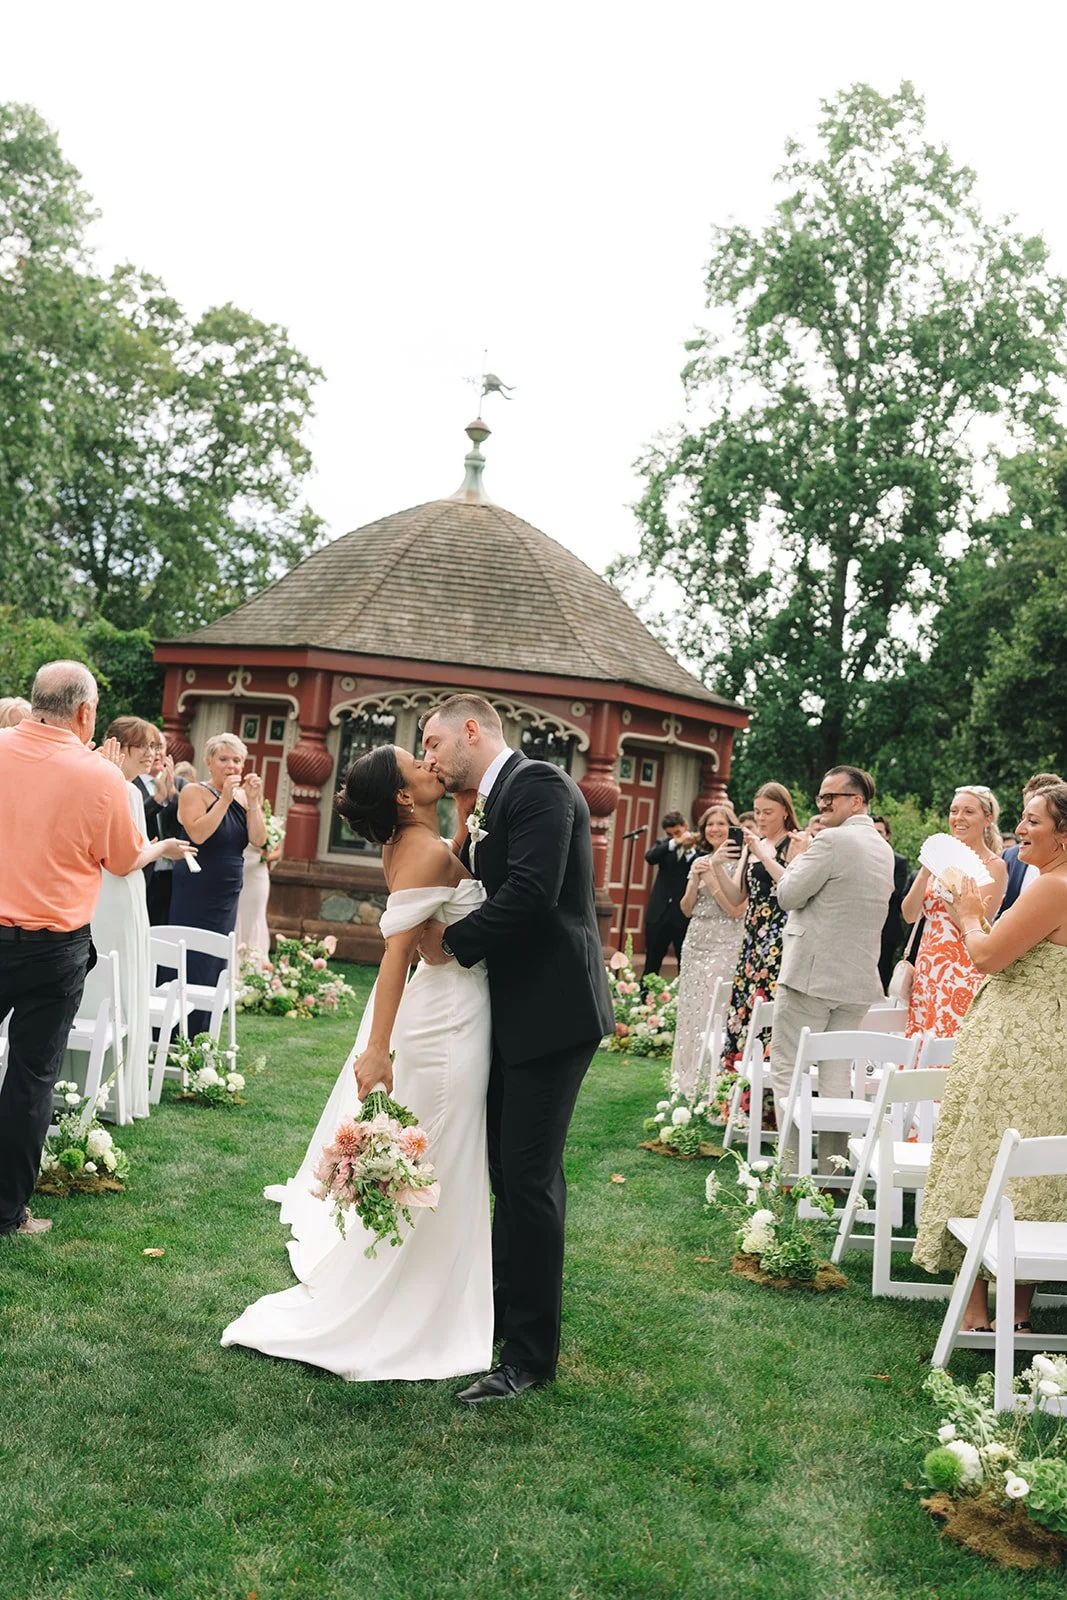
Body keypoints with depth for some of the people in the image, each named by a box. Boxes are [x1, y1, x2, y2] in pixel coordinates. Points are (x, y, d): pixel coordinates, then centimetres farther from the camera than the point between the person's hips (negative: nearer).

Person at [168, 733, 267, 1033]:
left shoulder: (244, 796, 8)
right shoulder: (194, 792, -7)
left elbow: (259, 840, -1)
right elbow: (198, 834, -22)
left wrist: (253, 801, -11)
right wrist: (226, 798, -22)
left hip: (227, 898, 6)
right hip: (194, 896, -6)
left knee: (215, 968, 10)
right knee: (191, 967, -5)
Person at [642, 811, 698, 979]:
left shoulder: (698, 848, -2)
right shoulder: (663, 845, 9)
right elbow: (650, 857, -12)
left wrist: (690, 850, -22)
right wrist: (675, 843, -24)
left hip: (684, 915, -3)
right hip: (659, 913, 3)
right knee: (651, 964, 8)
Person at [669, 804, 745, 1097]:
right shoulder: (700, 862, 13)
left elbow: (737, 910, -13)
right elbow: (687, 909, 10)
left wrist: (711, 878, -13)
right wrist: (695, 880, -5)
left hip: (725, 946, -6)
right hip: (695, 944, 6)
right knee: (690, 1013, 7)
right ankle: (689, 1082, 16)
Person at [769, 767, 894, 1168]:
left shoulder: (832, 840, -14)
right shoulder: (883, 849, 14)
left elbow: (789, 895, -12)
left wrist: (801, 853, 2)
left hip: (812, 974, -8)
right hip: (858, 980, 8)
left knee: (787, 1067, -1)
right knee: (837, 1073, 11)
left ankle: (792, 1165, -4)